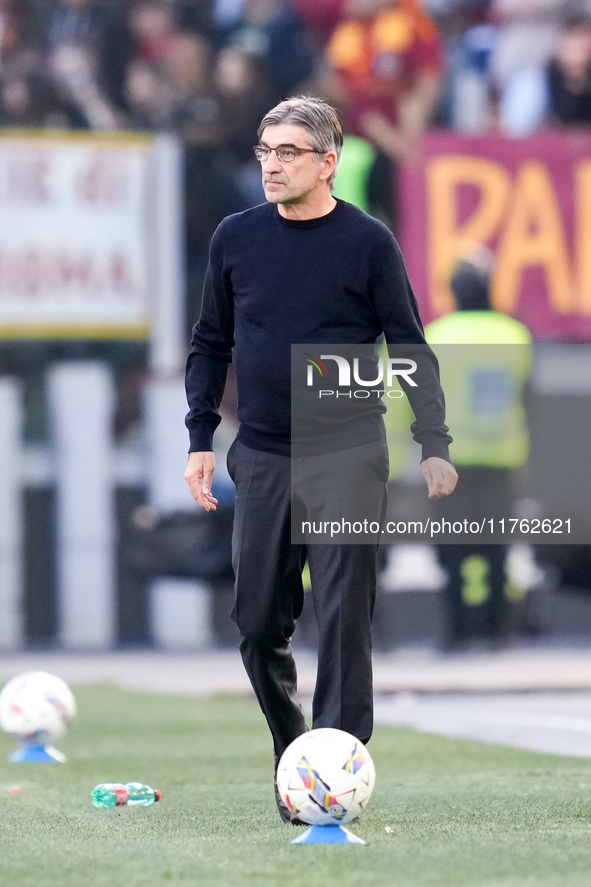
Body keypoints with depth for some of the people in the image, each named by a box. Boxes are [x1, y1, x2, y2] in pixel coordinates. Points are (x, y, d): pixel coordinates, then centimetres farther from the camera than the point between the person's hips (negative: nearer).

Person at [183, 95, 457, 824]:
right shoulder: (236, 238, 5)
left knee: (342, 619, -9)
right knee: (259, 624, 7)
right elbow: (210, 345, 12)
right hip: (262, 457, 4)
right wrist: (200, 440, 5)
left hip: (349, 456, -4)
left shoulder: (368, 243, -4)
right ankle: (291, 757, 24)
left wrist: (434, 446, -7)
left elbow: (411, 347, -1)